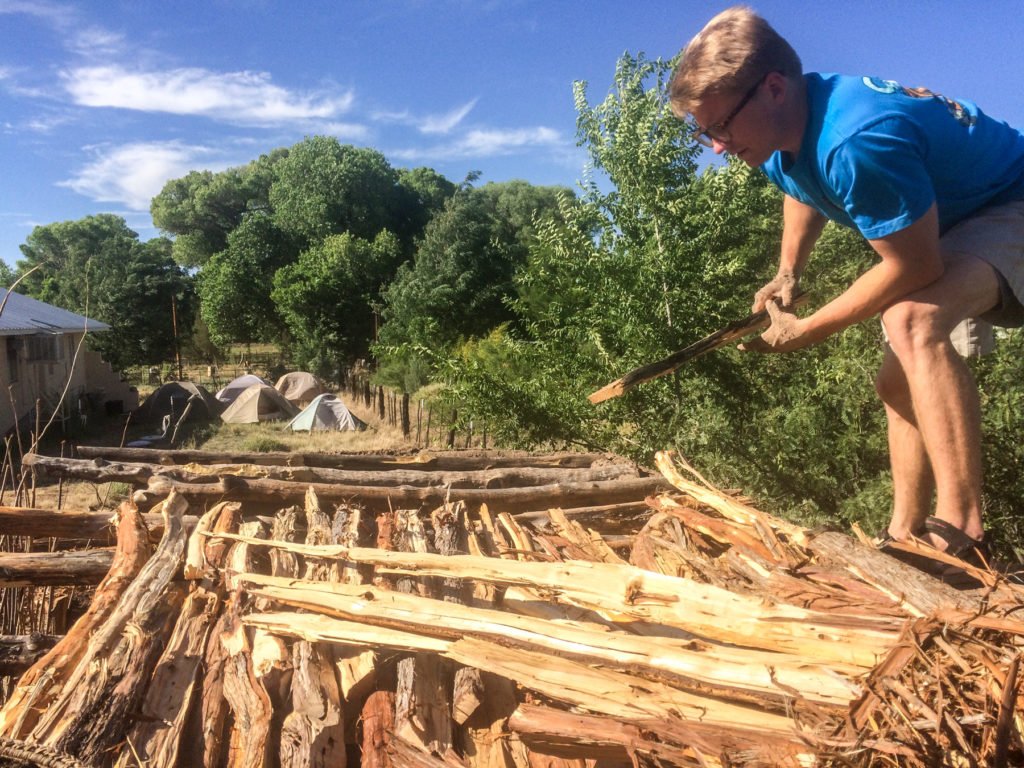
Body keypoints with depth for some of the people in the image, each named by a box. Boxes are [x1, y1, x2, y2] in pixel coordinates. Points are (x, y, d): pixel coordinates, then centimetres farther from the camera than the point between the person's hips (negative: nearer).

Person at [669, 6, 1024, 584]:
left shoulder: (858, 143, -38)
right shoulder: (782, 135, -7)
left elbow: (915, 268, -30)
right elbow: (804, 192, 17)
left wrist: (805, 332, -20)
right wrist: (788, 274, 4)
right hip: (947, 226, 10)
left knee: (911, 322, -37)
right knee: (899, 385, 11)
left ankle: (963, 541, -34)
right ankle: (905, 537, 23)